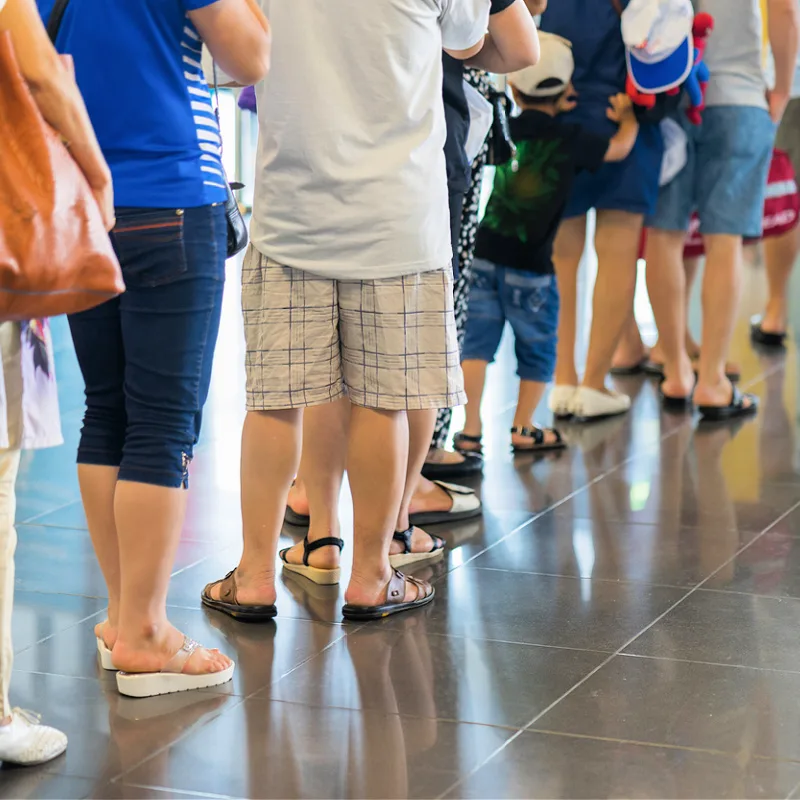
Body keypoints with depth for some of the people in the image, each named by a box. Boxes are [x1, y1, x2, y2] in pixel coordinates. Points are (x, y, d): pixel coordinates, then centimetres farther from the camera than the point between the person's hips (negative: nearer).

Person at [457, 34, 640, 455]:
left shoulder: (505, 129, 6)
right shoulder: (568, 139, -4)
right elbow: (619, 148, 11)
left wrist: (553, 111, 37)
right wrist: (627, 117, 28)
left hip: (486, 254, 3)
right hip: (529, 263, -3)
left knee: (478, 341, 5)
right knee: (536, 346, 13)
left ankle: (470, 428, 1)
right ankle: (523, 428, 20)